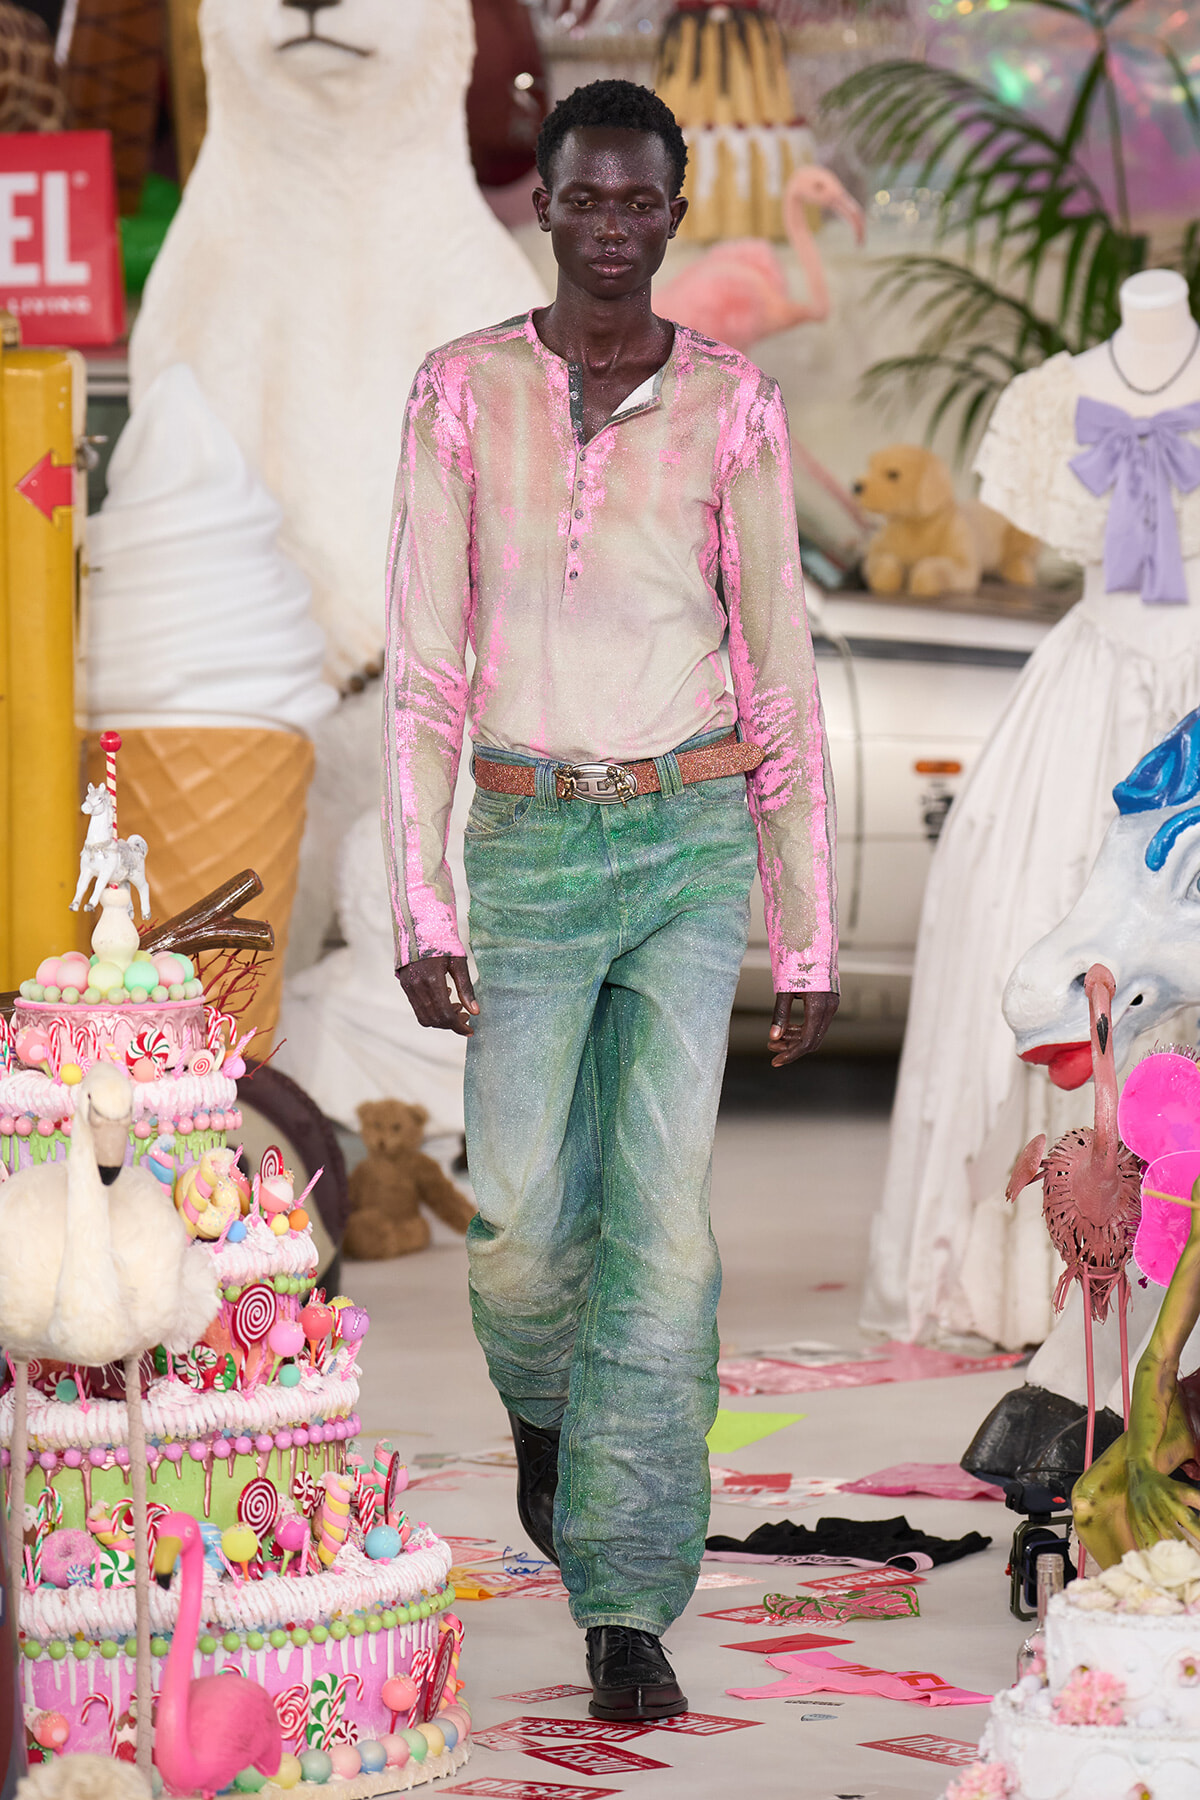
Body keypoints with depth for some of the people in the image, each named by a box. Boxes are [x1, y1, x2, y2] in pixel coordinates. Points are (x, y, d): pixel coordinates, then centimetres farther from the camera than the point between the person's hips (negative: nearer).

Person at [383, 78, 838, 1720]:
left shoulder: (733, 411, -2)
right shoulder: (461, 396, -2)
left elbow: (780, 683, 2)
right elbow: (425, 670, -2)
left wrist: (809, 944, 2)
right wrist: (422, 918, -8)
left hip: (693, 840, -1)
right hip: (533, 846, 1)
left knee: (663, 1218, -9)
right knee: (525, 1223, 3)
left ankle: (629, 1607, -3)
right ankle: (546, 1400, 41)